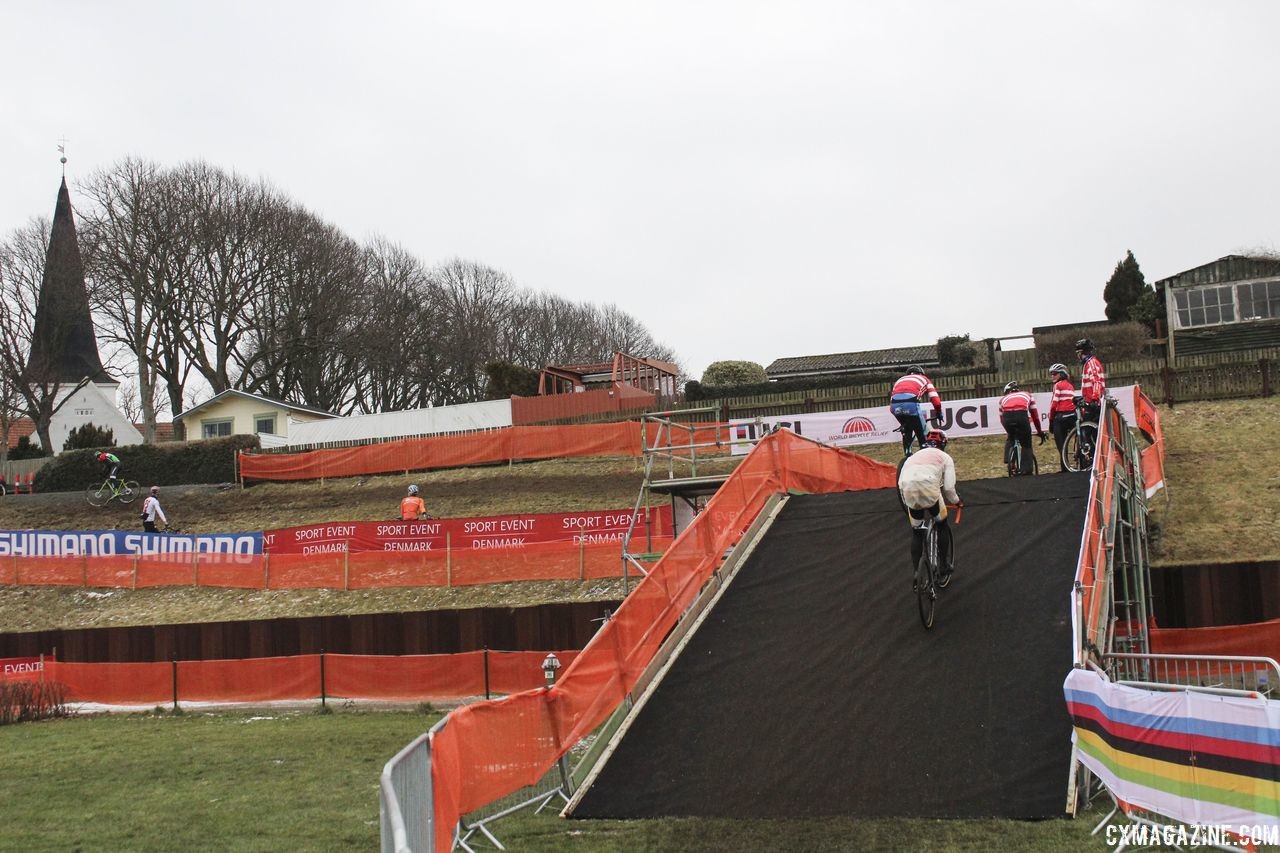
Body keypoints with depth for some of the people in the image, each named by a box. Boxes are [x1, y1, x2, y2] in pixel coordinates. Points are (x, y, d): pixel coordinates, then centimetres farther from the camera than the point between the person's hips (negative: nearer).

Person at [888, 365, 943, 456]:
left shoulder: (900, 380, 40)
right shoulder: (923, 379, 31)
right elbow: (935, 400, 20)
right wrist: (939, 413, 35)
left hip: (894, 405, 4)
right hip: (911, 403, -4)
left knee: (906, 430, 29)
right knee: (922, 435, 10)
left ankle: (907, 455, 24)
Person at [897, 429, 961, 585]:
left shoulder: (915, 455, 33)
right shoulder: (945, 457, 22)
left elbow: (900, 482, 25)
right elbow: (949, 487, 11)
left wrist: (906, 504, 36)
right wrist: (957, 501, 29)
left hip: (908, 490, 4)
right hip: (929, 486, -4)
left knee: (916, 532, 19)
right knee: (941, 525, 22)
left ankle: (915, 573, 17)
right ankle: (945, 565, 24)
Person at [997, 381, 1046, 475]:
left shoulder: (1003, 399, 36)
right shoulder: (1027, 395, 35)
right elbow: (1035, 415, 35)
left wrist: (1009, 431, 50)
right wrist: (1040, 432, 45)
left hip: (1007, 417, 1)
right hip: (1021, 415, -1)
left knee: (1010, 438, 32)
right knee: (1026, 445, 16)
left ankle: (1008, 460, 16)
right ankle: (1026, 469, 7)